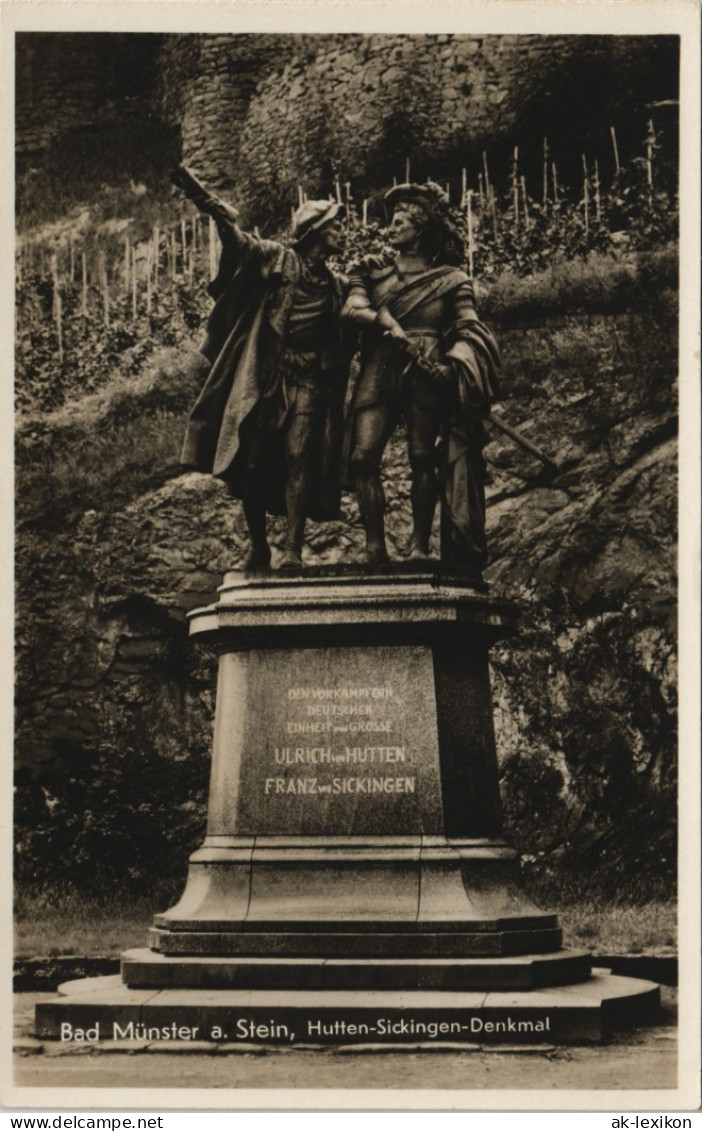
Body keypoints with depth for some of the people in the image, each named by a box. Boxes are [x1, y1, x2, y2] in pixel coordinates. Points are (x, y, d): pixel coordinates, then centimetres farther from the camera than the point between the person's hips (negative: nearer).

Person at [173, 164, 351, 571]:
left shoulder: (336, 286, 18)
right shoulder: (276, 259, 6)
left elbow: (345, 342, 22)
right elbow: (234, 231, -6)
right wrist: (196, 190, -19)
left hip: (306, 383, 2)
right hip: (260, 380, -2)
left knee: (298, 459, -11)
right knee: (252, 462, -2)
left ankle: (294, 550, -13)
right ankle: (258, 548, 10)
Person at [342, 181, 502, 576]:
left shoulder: (450, 279, 11)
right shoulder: (373, 269, 19)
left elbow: (469, 329, 1)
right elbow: (351, 309, 3)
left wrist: (452, 362, -18)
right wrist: (385, 320, -14)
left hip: (426, 375, -2)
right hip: (379, 370, 2)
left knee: (423, 458, -10)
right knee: (362, 455, -11)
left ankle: (420, 546, -5)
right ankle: (375, 545, -7)